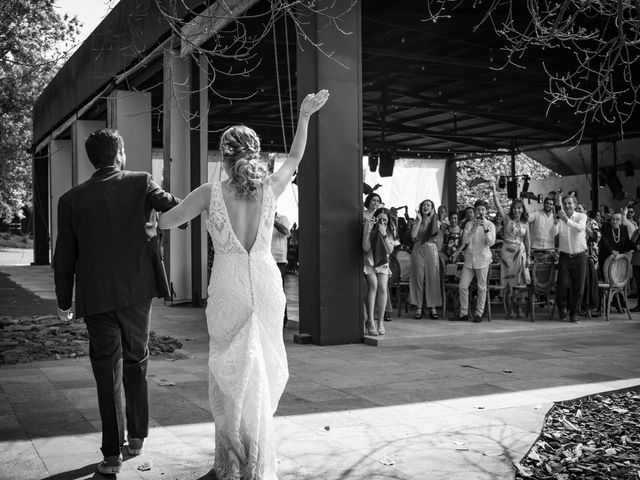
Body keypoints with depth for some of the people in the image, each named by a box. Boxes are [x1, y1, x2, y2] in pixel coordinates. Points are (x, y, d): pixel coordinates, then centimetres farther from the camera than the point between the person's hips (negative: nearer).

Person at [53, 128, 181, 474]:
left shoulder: (71, 199, 0)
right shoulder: (141, 183, -3)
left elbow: (64, 256, 3)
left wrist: (63, 302, 12)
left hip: (96, 297, 0)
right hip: (137, 291, 0)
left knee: (108, 372, 6)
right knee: (136, 362, 18)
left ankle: (112, 453, 6)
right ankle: (137, 436, 26)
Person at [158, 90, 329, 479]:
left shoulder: (210, 193, -9)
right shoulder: (271, 188, -3)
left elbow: (165, 221, 1)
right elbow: (296, 158, 16)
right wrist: (305, 116, 23)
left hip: (228, 289, -2)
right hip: (266, 285, 2)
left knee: (232, 371, 11)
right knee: (263, 370, 13)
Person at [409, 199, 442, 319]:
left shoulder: (435, 221, 7)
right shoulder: (417, 222, 8)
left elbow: (434, 232, -13)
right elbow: (413, 235, -8)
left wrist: (431, 217, -10)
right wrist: (419, 220, -7)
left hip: (431, 251, 0)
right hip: (418, 250, 0)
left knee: (432, 279, -1)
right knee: (418, 279, -1)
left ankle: (433, 307, 4)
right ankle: (418, 307, 3)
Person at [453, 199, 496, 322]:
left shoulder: (490, 225, 1)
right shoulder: (469, 224, 8)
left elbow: (491, 243, -10)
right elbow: (465, 241, -4)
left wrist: (485, 229, -22)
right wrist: (474, 228, -15)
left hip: (482, 259, -3)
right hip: (469, 259, 3)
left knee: (482, 287, 1)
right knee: (462, 286, 0)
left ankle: (479, 314, 9)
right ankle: (464, 313, 9)